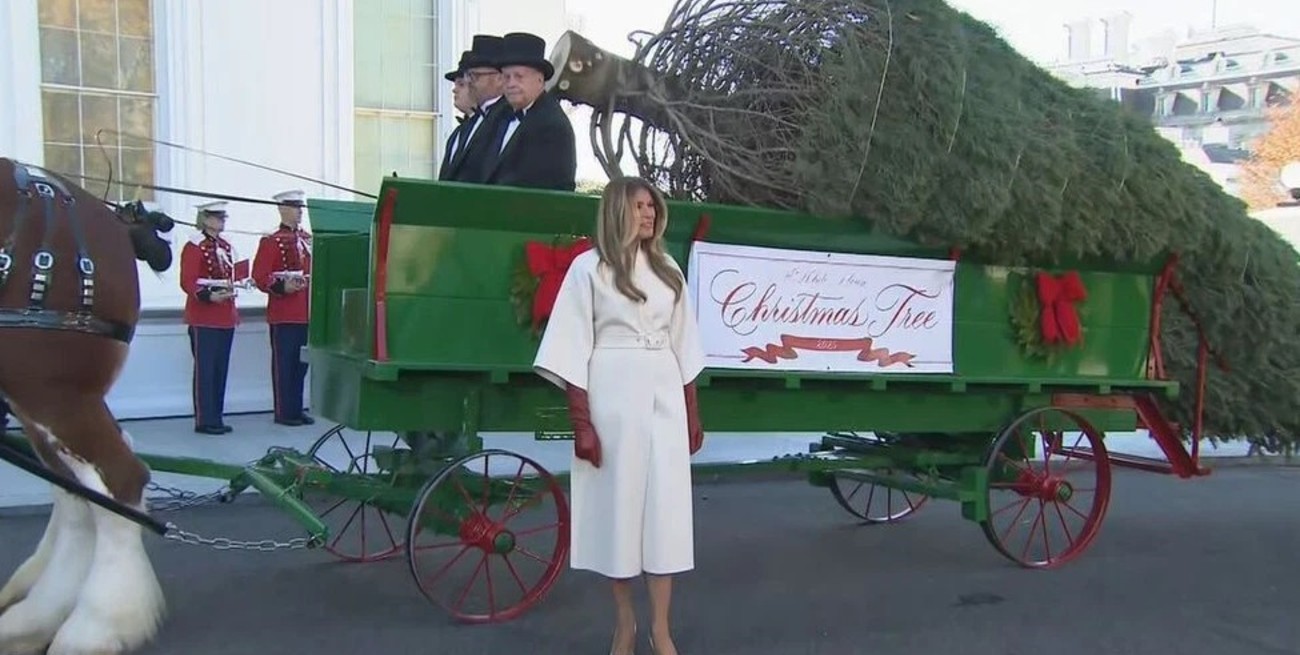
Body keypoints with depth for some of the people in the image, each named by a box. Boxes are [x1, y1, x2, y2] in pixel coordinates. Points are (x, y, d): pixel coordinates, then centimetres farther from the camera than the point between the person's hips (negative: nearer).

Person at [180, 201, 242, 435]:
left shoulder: (226, 247, 15)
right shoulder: (194, 247, -8)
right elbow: (187, 282, -15)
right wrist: (208, 296, -28)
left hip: (226, 318, 8)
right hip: (204, 319, -8)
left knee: (221, 369, 10)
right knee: (205, 370, -4)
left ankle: (217, 418, 16)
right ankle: (204, 420, 1)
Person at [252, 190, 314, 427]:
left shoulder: (308, 240, 14)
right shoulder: (270, 242, -5)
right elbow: (259, 278, -10)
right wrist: (282, 287, -24)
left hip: (306, 314, 6)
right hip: (283, 315, -6)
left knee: (301, 363, 10)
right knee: (284, 363, -1)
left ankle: (297, 409, 18)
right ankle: (284, 412, 6)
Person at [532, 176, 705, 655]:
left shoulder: (667, 269, 13)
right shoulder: (589, 267, -1)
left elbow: (683, 345, 16)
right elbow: (574, 347, -5)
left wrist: (692, 413, 14)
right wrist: (581, 421, -11)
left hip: (664, 393, 4)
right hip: (612, 393, -4)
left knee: (665, 503, 1)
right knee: (618, 501, 3)